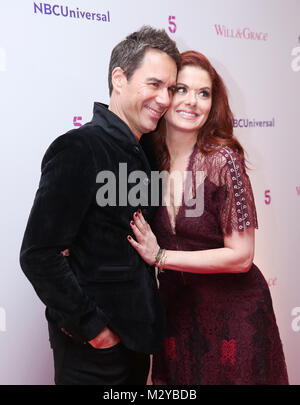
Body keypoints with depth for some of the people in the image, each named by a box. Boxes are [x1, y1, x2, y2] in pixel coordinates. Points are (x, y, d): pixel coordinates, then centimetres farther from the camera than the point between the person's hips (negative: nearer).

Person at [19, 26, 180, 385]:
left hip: (135, 336, 8)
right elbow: (38, 255, -23)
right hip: (92, 345, -8)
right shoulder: (78, 149, -19)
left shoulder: (140, 153, 8)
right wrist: (90, 326, -17)